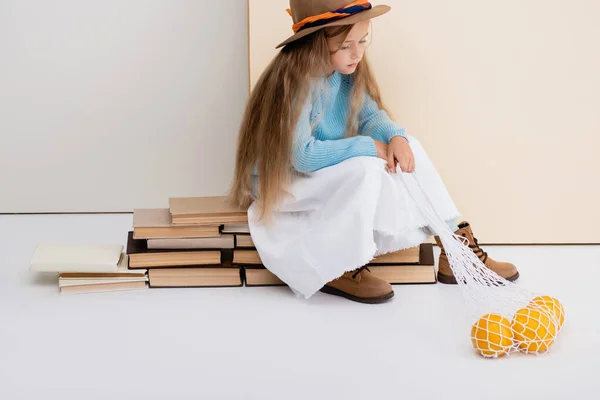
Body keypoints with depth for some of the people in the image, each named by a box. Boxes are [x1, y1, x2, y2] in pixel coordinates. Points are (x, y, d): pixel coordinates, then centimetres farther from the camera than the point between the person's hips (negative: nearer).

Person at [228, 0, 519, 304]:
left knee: (407, 146, -6)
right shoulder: (294, 81, -27)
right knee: (365, 169, -31)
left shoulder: (346, 71, -2)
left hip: (334, 174, 8)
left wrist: (395, 136, -22)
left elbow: (371, 115, 2)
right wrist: (369, 147, -25)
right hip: (283, 184, -8)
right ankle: (336, 270, -18)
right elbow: (302, 155, -32)